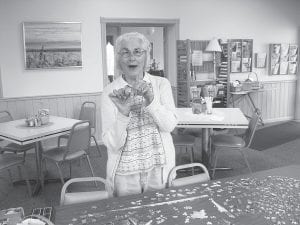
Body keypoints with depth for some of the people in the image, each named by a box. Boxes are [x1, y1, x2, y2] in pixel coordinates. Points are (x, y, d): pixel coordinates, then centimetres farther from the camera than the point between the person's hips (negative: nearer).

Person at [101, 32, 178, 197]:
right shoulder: (110, 92, -6)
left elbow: (170, 125, -13)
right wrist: (123, 112, -29)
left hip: (160, 168, 1)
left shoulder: (161, 84, -1)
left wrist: (151, 101, -28)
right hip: (124, 173, -1)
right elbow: (112, 144, -13)